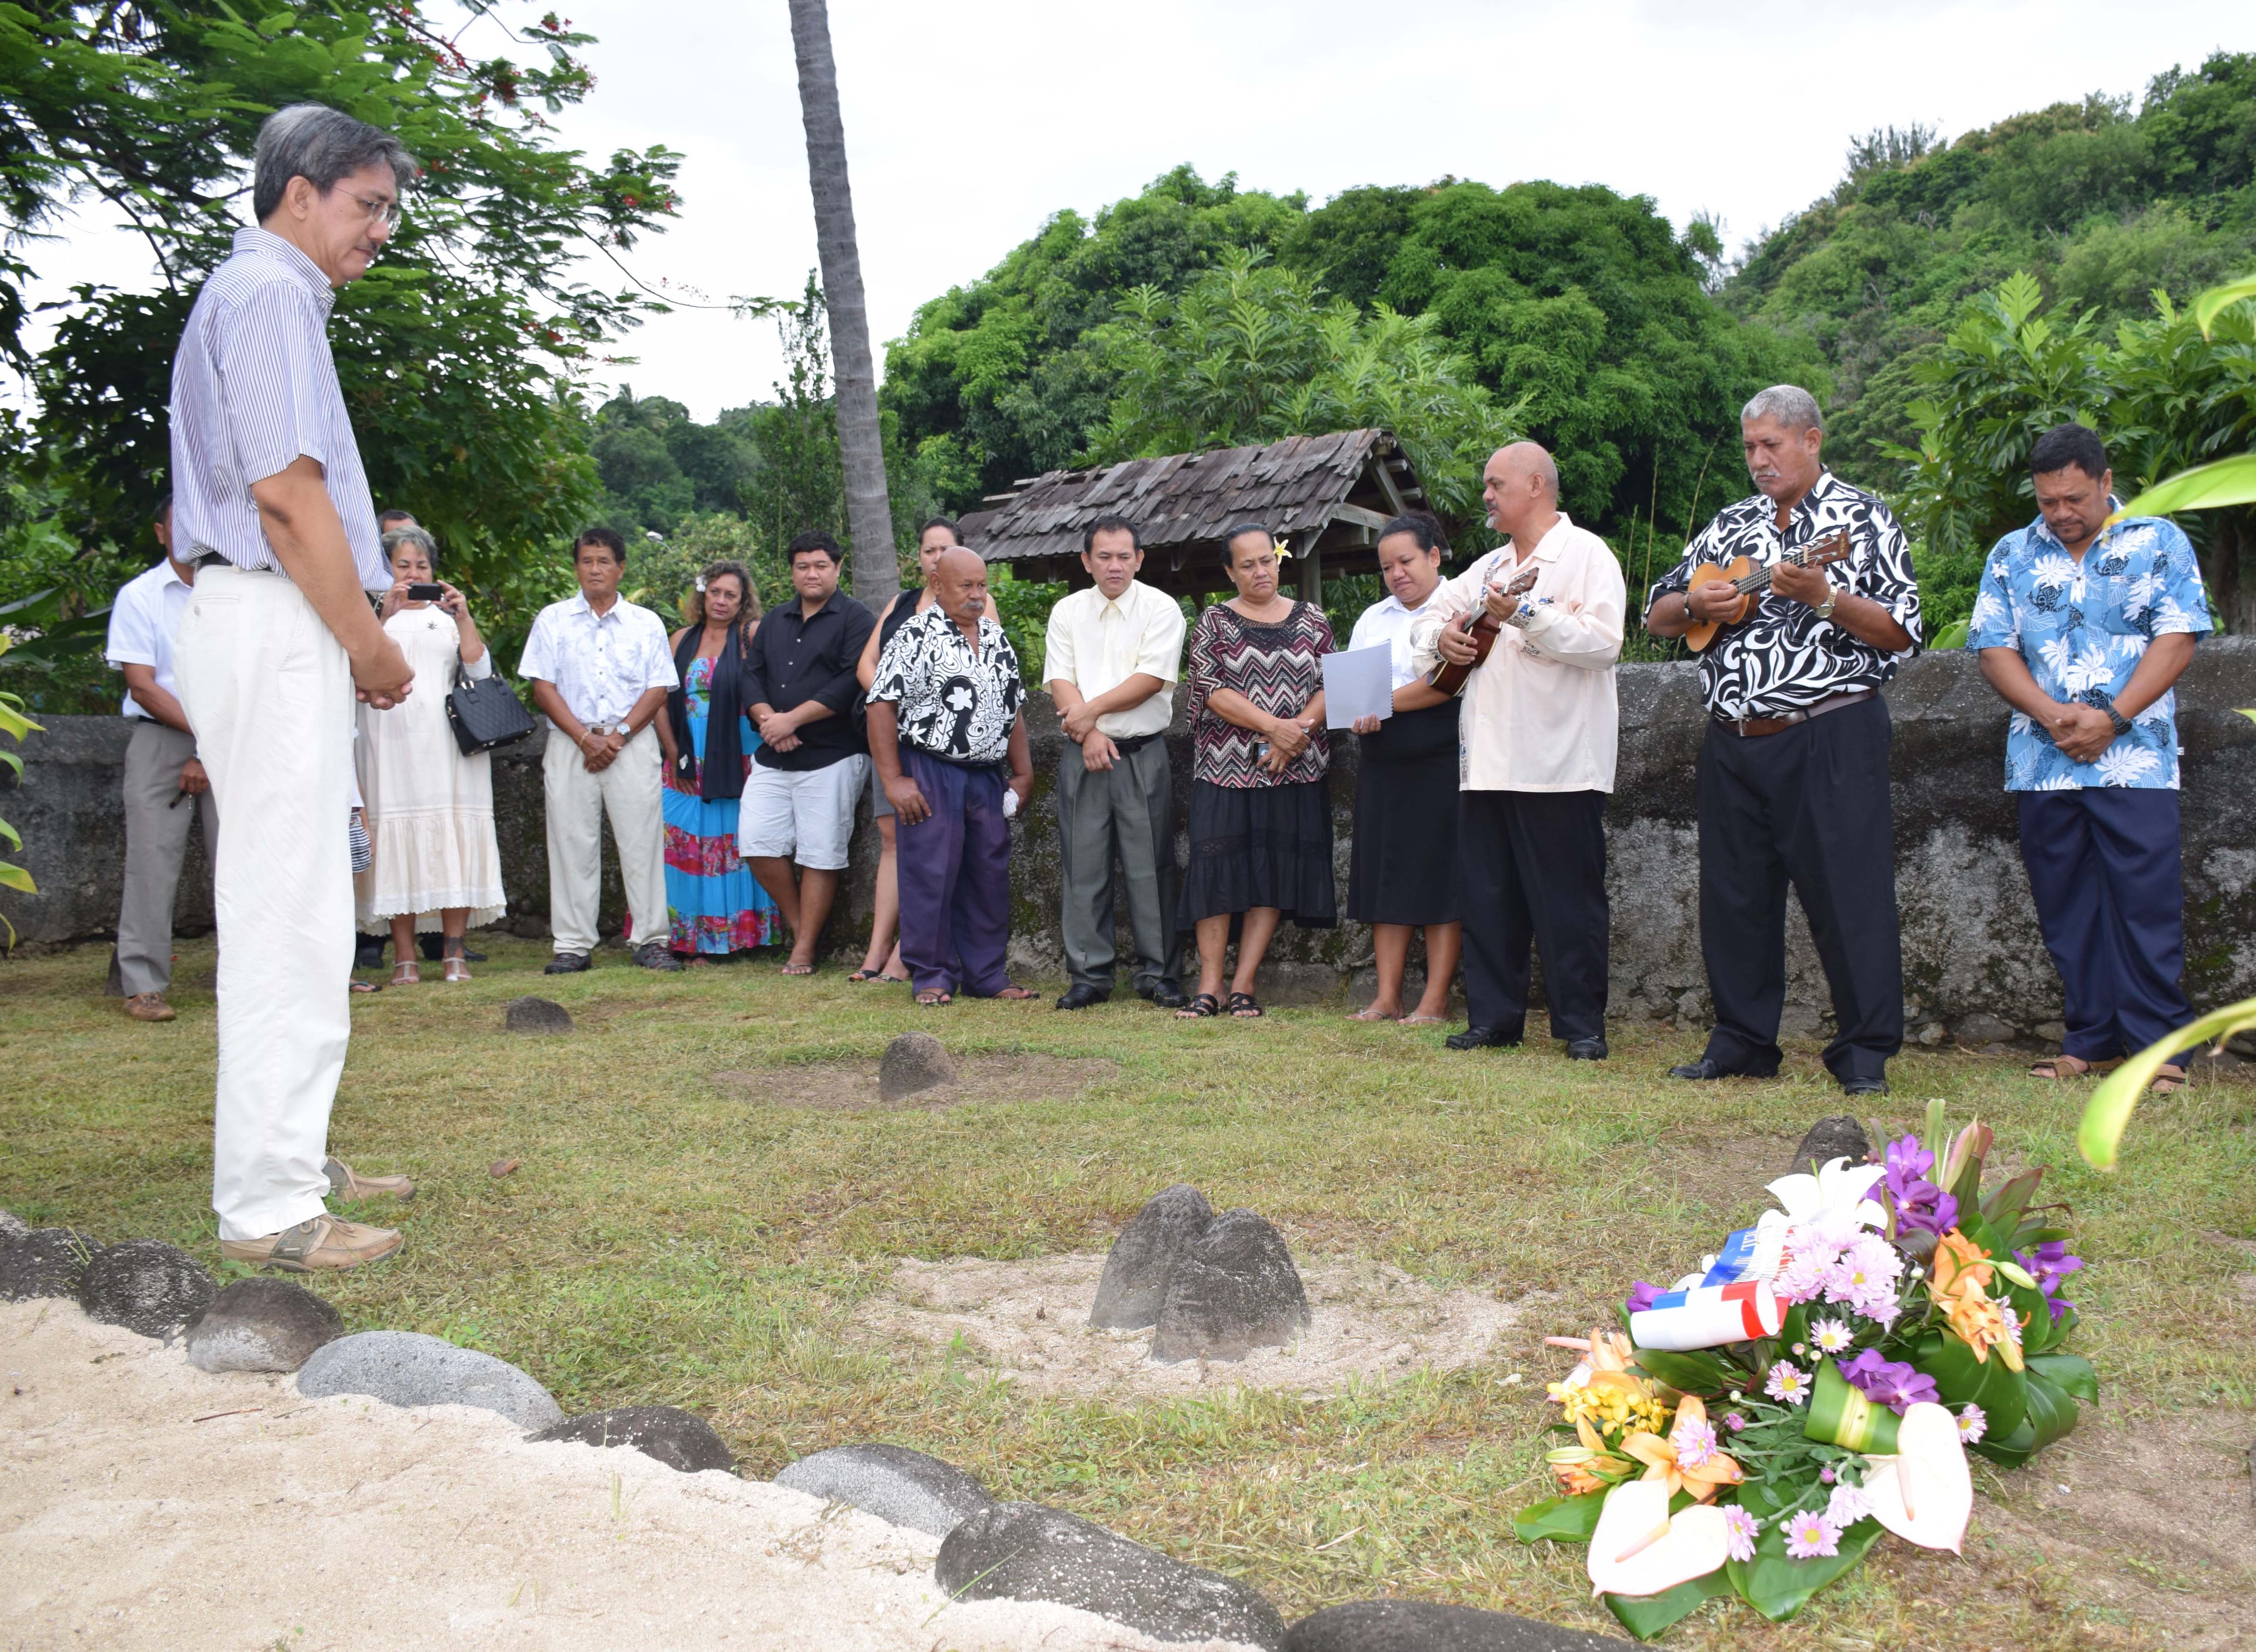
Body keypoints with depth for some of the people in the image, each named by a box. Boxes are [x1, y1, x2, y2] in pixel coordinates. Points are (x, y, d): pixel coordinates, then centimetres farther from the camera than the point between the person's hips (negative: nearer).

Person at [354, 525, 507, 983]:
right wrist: (385, 615, -19)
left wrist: (463, 617, -7)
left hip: (446, 737, 2)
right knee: (398, 834, -7)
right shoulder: (375, 612, 13)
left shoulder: (448, 615, 18)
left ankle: (454, 953, -2)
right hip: (392, 737, -2)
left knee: (453, 834, -4)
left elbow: (479, 670, 4)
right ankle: (404, 957, -6)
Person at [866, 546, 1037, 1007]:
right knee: (931, 875, -2)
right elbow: (882, 706, -11)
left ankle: (987, 975, 19)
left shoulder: (996, 638, 14)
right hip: (931, 774, -6)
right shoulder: (916, 635, -7)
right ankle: (932, 977, 10)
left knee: (990, 876, 9)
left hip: (988, 775, 6)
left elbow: (1013, 709, 20)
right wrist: (893, 780, -14)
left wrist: (1023, 773, 14)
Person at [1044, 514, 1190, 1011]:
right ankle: (1090, 975, 11)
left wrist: (1091, 711, -10)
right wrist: (1089, 735, -12)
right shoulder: (1067, 612, 10)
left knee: (1150, 867, -1)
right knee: (1083, 867, 3)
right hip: (1083, 753, 2)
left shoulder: (1162, 610, 1)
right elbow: (1061, 682, 1)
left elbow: (1152, 679, -9)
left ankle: (1156, 974, 8)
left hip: (1143, 754, -2)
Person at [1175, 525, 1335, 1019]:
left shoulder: (1312, 621, 11)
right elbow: (1211, 690, -5)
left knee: (1275, 872, -1)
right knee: (1218, 869, -7)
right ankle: (1209, 985, -1)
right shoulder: (1215, 622, 6)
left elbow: (1331, 687, 6)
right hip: (1226, 769, -2)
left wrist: (1300, 731, -12)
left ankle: (1243, 985, 5)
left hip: (1295, 770, 2)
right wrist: (1273, 726, -15)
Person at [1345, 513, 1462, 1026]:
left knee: (1439, 876, -4)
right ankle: (1387, 996, 9)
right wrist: (1356, 713, -8)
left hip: (1441, 762, -6)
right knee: (1385, 872, 5)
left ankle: (1435, 1000, 0)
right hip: (1382, 762, 6)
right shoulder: (1372, 618, 19)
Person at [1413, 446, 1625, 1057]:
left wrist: (1525, 615, -21)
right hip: (1488, 760, 7)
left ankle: (1582, 1024, 8)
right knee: (1486, 896, 8)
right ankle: (1494, 1017, 17)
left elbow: (1603, 643, -15)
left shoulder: (1587, 555, -2)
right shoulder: (1491, 566, 20)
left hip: (1559, 763, -7)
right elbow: (1437, 610, 31)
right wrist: (1441, 635, 8)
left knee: (1569, 900, -1)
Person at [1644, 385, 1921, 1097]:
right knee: (1733, 896, 8)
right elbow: (1657, 615, 16)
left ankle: (1865, 1052, 6)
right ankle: (1742, 1041, 20)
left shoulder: (1862, 519, 1)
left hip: (1830, 737, -5)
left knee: (1848, 894, -5)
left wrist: (1824, 596, -19)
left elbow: (1902, 632, -7)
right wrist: (1696, 603, -4)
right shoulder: (1731, 525, 16)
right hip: (1733, 743, 5)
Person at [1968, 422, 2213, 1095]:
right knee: (2065, 908, 7)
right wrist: (2054, 715, -10)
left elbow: (2176, 641, -3)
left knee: (2147, 901, -5)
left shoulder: (2159, 544, 6)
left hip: (2134, 758, -3)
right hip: (2042, 762, 3)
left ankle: (2159, 1043, 3)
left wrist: (2112, 718, -14)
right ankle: (2090, 1038, 16)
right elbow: (1995, 650, 5)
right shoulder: (2012, 554, 12)